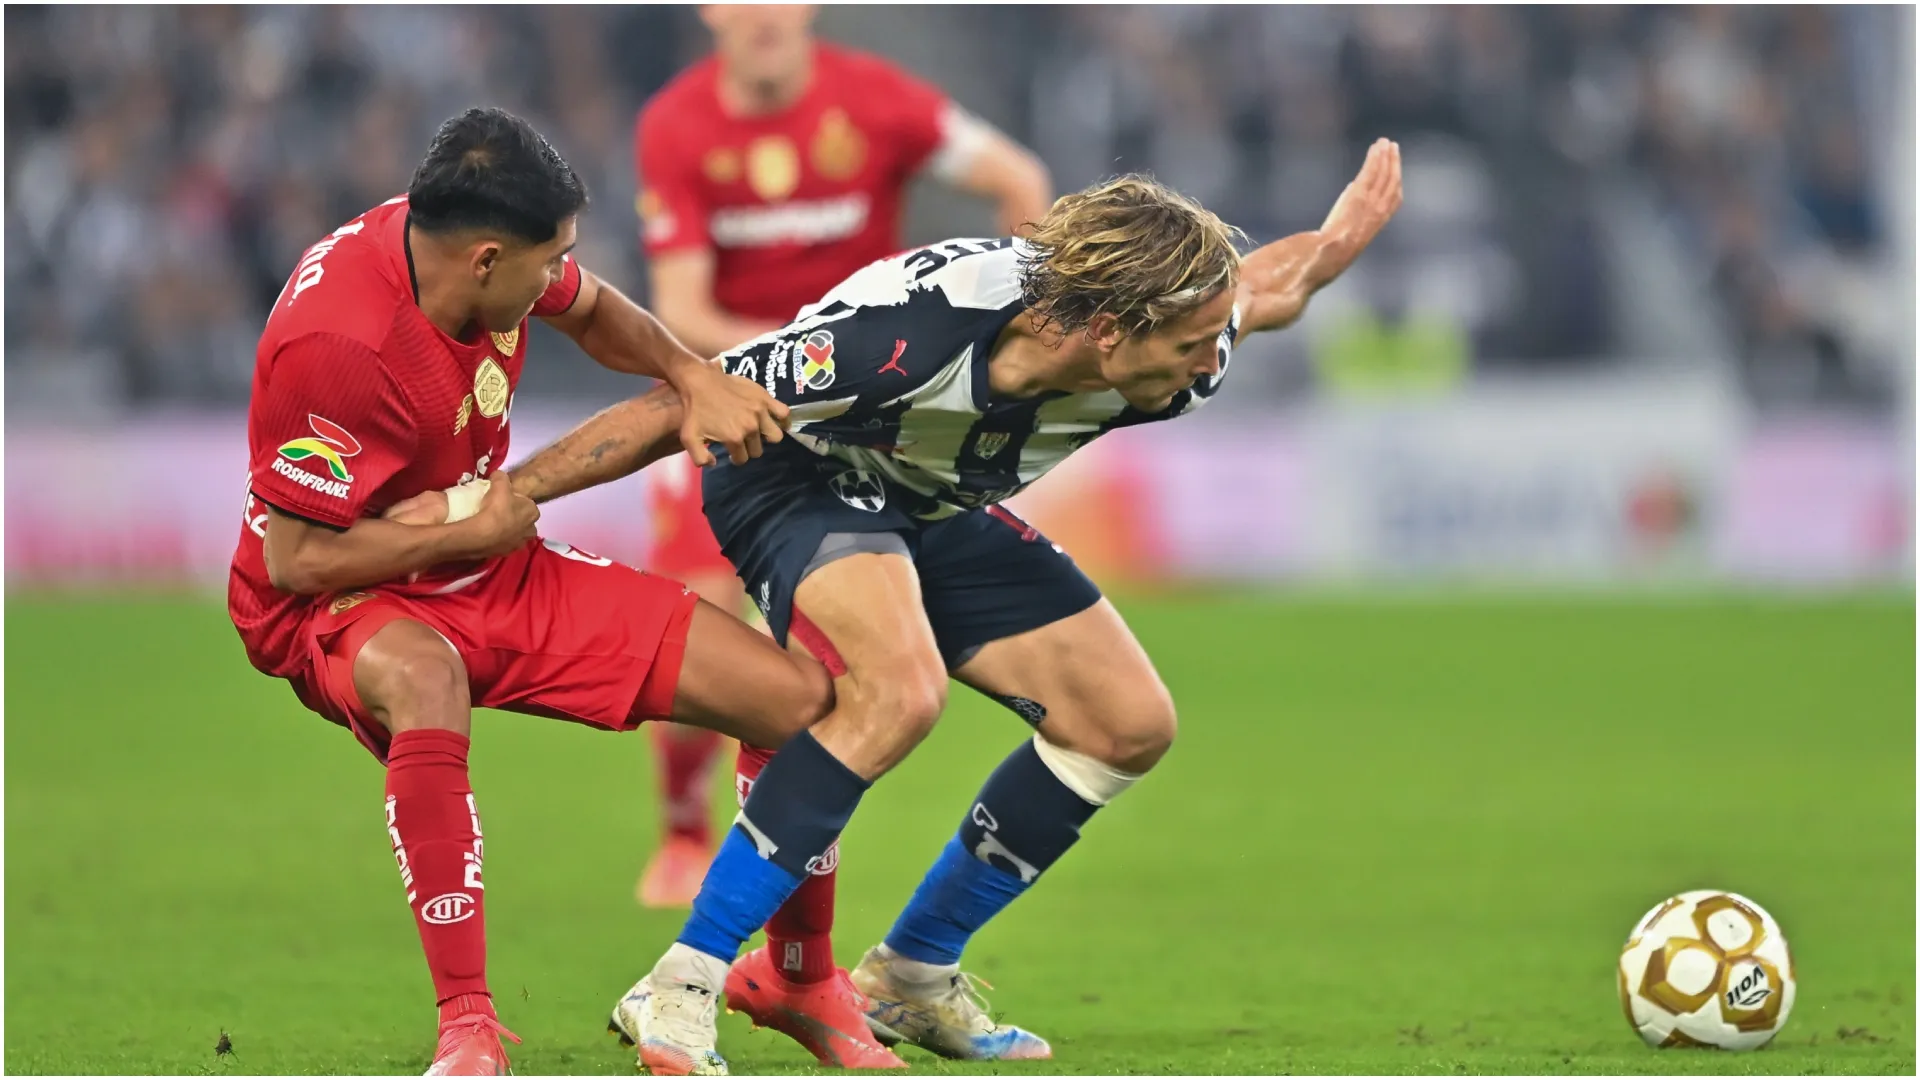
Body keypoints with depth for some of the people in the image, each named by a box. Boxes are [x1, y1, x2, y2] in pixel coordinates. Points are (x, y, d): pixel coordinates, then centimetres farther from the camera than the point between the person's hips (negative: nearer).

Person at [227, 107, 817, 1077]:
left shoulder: (482, 246, -8)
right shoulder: (333, 343, -30)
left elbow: (592, 313, 17)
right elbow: (294, 561, -25)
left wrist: (695, 378, 0)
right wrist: (476, 529, -17)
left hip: (500, 571, 7)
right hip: (340, 603, -7)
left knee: (801, 700, -2)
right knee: (422, 679, -48)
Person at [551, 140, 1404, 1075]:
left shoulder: (1167, 362, -23)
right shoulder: (911, 331, -41)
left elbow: (1262, 286, 3)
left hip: (935, 510, 8)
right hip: (797, 475, -8)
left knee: (1128, 723, 3)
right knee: (901, 685, -35)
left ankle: (910, 978, 19)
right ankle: (677, 994, -30)